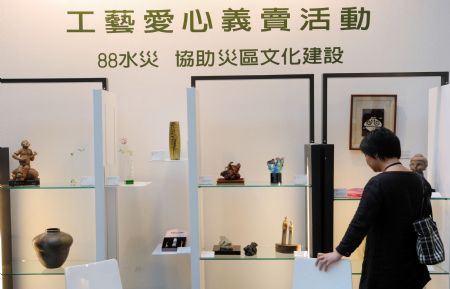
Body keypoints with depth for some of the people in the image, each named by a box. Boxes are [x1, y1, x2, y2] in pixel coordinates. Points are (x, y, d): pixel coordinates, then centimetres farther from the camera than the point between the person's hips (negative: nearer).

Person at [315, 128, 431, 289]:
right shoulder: (420, 182, 3)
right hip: (413, 265, 6)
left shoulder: (378, 184, -18)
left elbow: (360, 223, -20)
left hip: (385, 266, -6)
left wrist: (339, 252, -13)